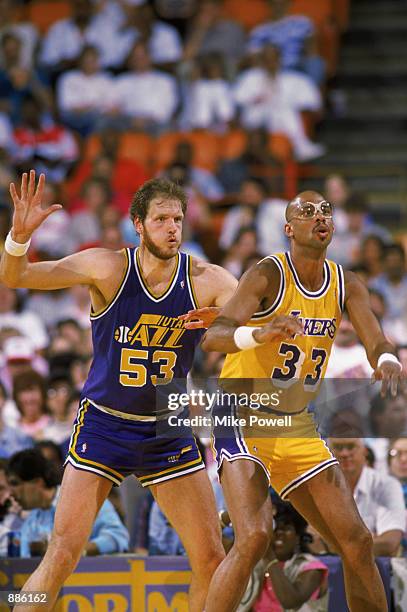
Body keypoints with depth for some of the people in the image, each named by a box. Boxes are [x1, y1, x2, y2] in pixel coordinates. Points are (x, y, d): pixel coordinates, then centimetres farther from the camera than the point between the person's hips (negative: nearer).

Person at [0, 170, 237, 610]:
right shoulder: (108, 269, -13)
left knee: (211, 558, 3)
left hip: (168, 432, 3)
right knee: (64, 550, -13)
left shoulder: (207, 281, -10)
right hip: (103, 425, -2)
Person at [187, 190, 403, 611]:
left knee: (357, 544, 5)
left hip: (298, 428, 7)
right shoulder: (268, 275, -15)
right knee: (254, 538, -25)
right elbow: (212, 338, -27)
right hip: (243, 419, -7)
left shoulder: (347, 287, 4)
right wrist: (260, 333, -49)